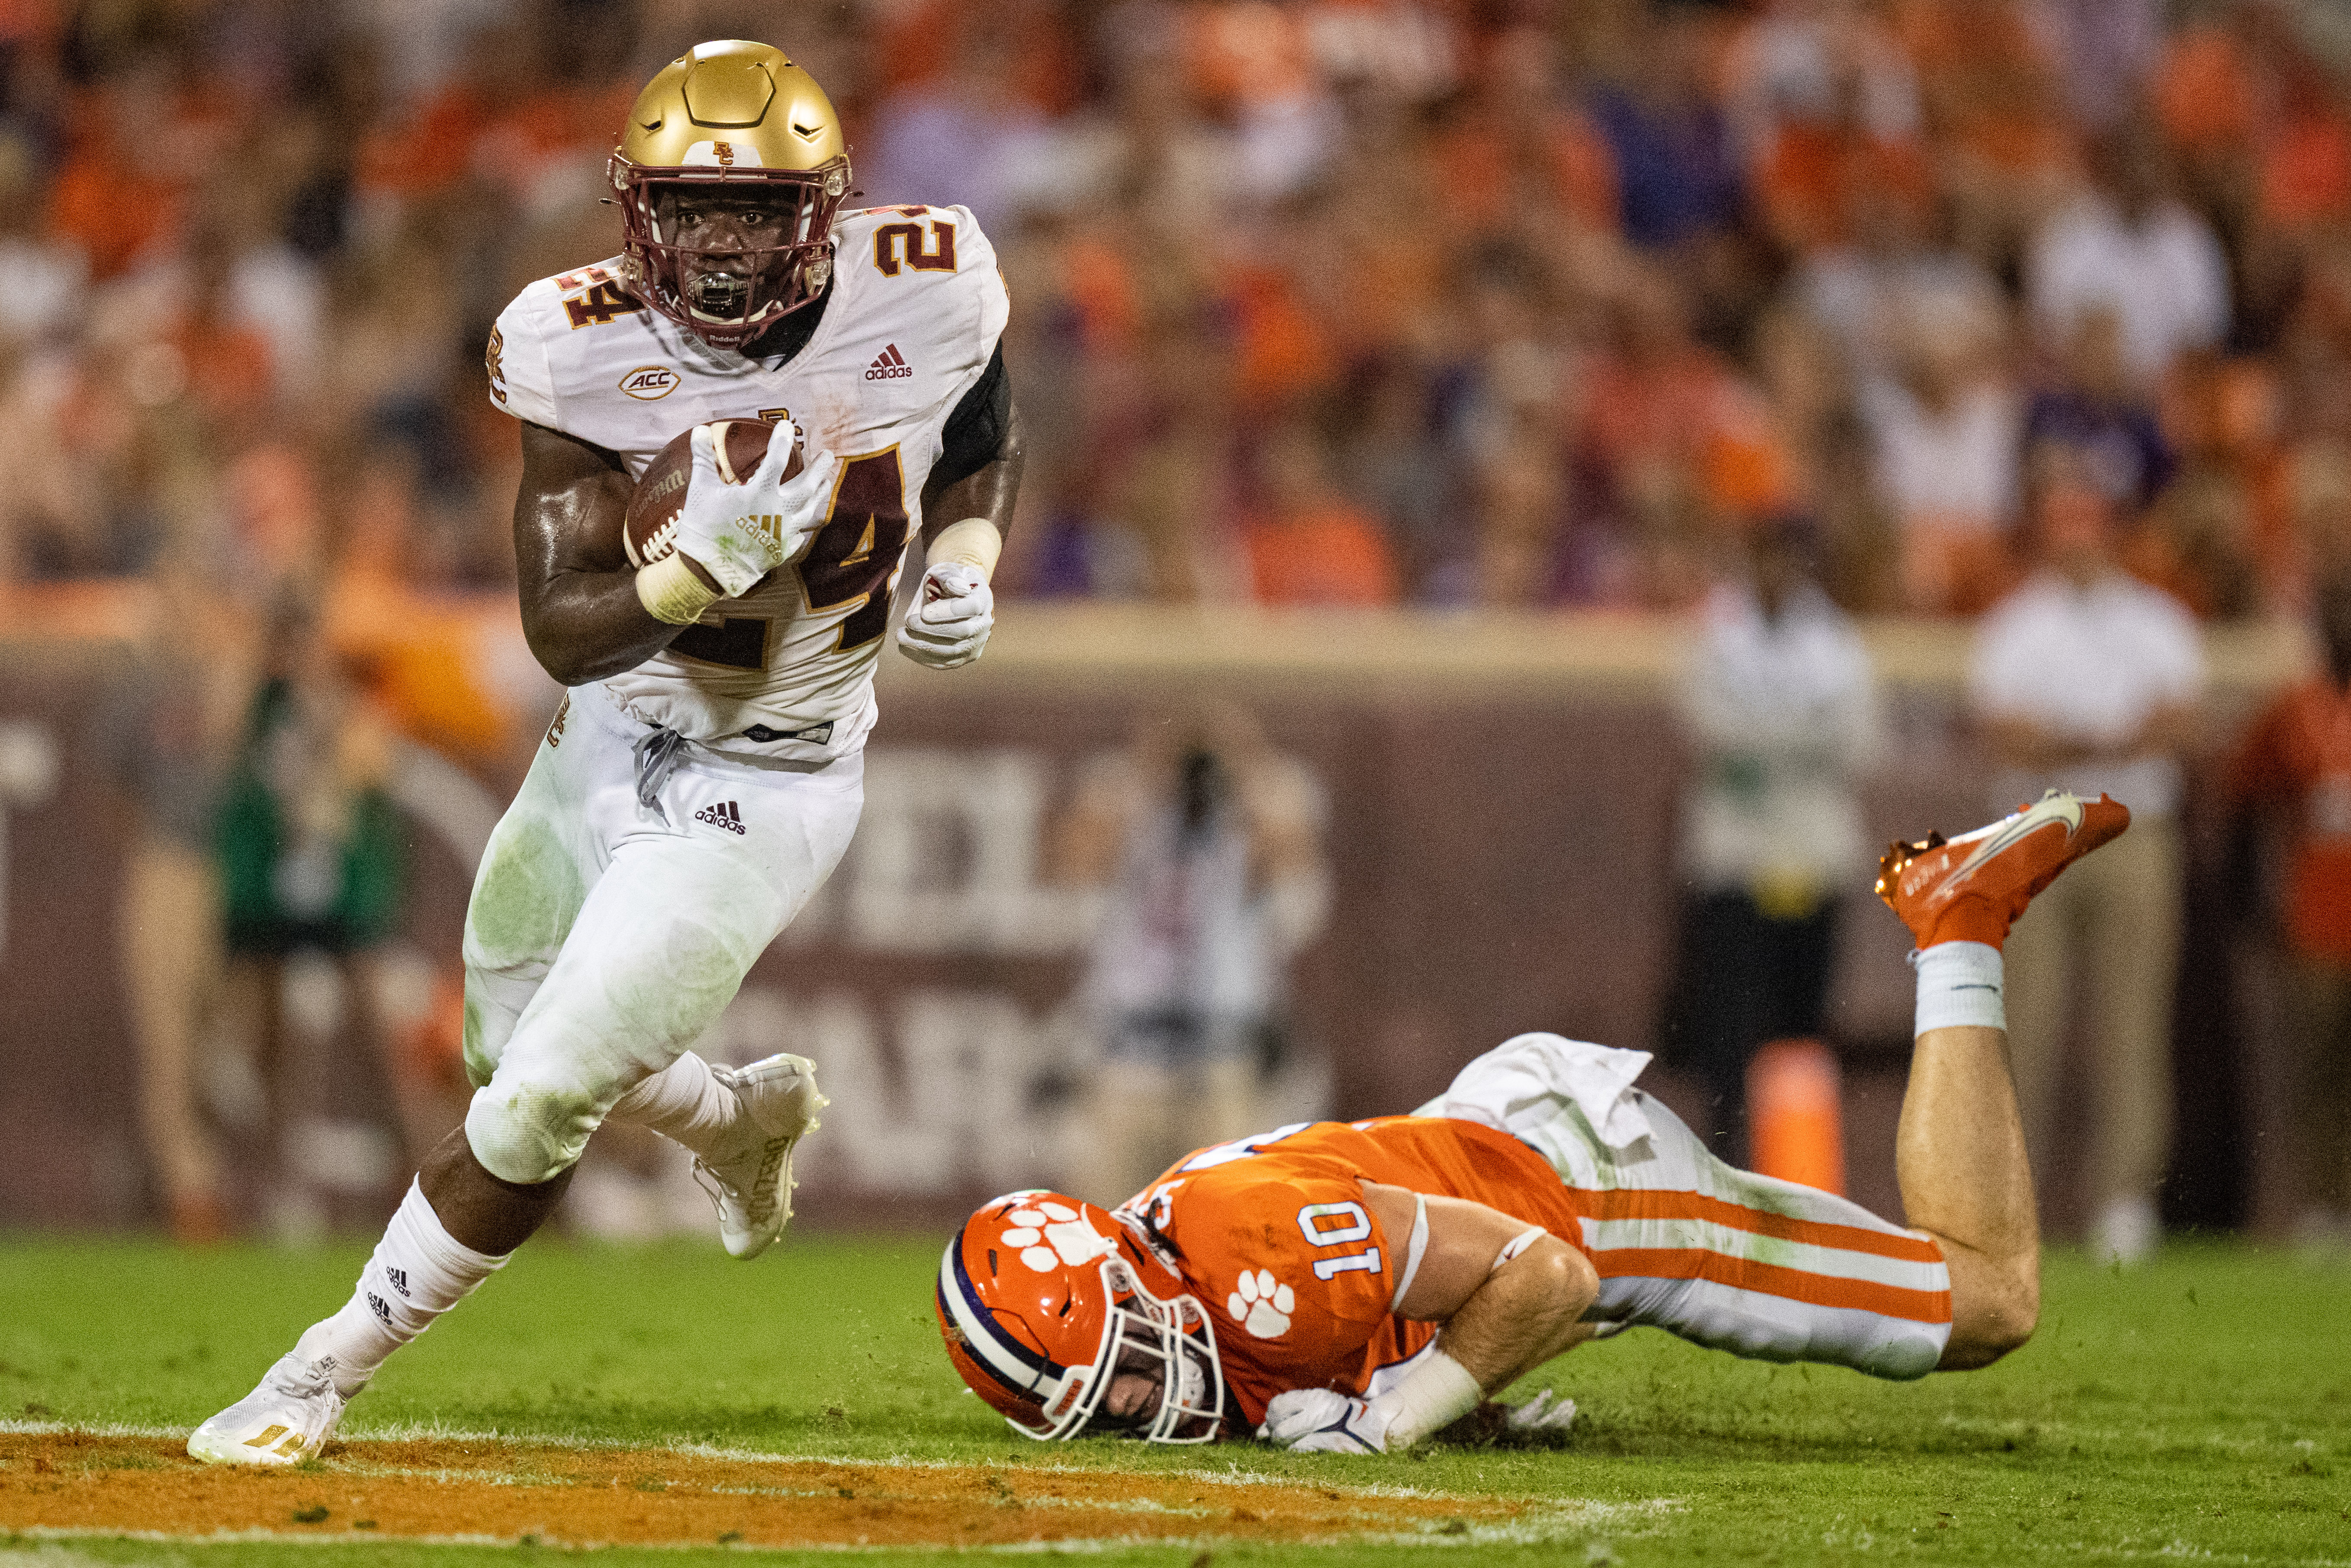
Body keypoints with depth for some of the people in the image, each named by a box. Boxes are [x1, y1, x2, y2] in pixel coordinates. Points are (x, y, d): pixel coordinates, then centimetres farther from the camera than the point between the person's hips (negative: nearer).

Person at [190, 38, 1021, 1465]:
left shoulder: (922, 299, -17)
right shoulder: (590, 352, -19)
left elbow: (983, 444, 8)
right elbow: (565, 629, -24)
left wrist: (964, 567, -12)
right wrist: (703, 566, -43)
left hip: (758, 795, -3)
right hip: (608, 742, 3)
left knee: (536, 1113, -9)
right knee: (517, 1055, 22)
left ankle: (326, 1377, 8)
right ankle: (745, 1116, 54)